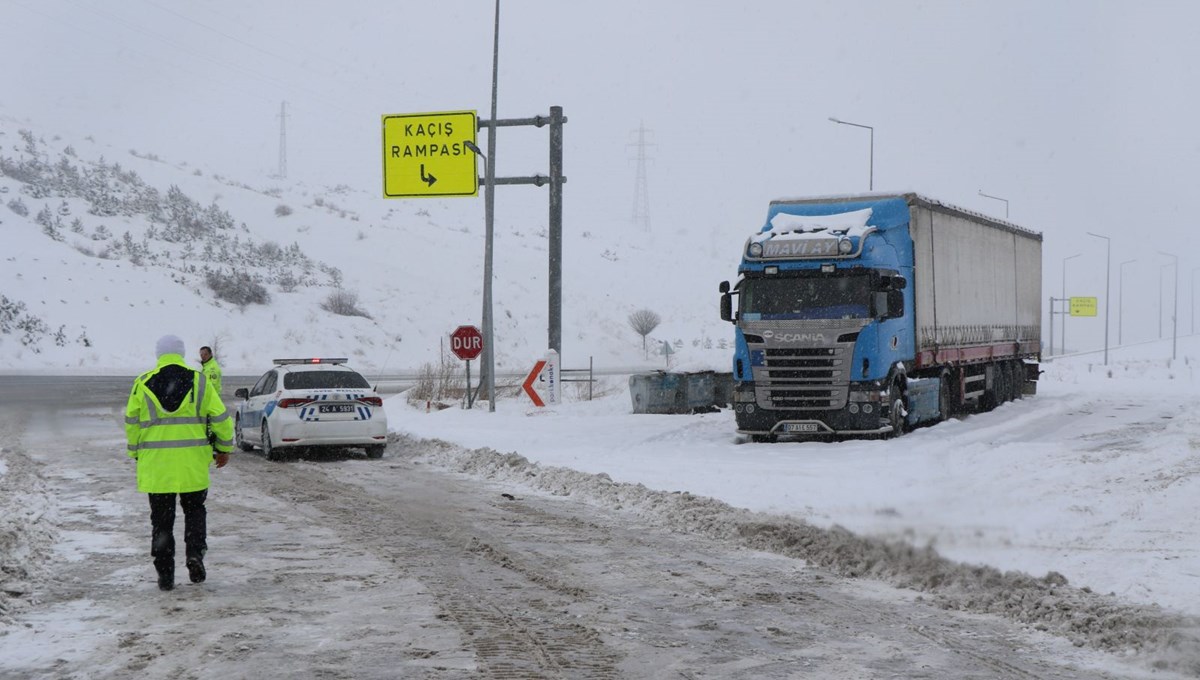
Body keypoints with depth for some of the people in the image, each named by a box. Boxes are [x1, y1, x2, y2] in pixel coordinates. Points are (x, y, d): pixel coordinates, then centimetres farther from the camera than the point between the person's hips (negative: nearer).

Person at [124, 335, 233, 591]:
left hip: (155, 464, 0)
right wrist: (224, 448, 14)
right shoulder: (198, 381, 1)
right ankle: (195, 553, -4)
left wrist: (136, 452, 16)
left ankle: (165, 574, 7)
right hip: (192, 462, 0)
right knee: (194, 509, 17)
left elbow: (131, 422, 4)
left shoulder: (143, 384, 2)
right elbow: (220, 417, 1)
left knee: (161, 519, 8)